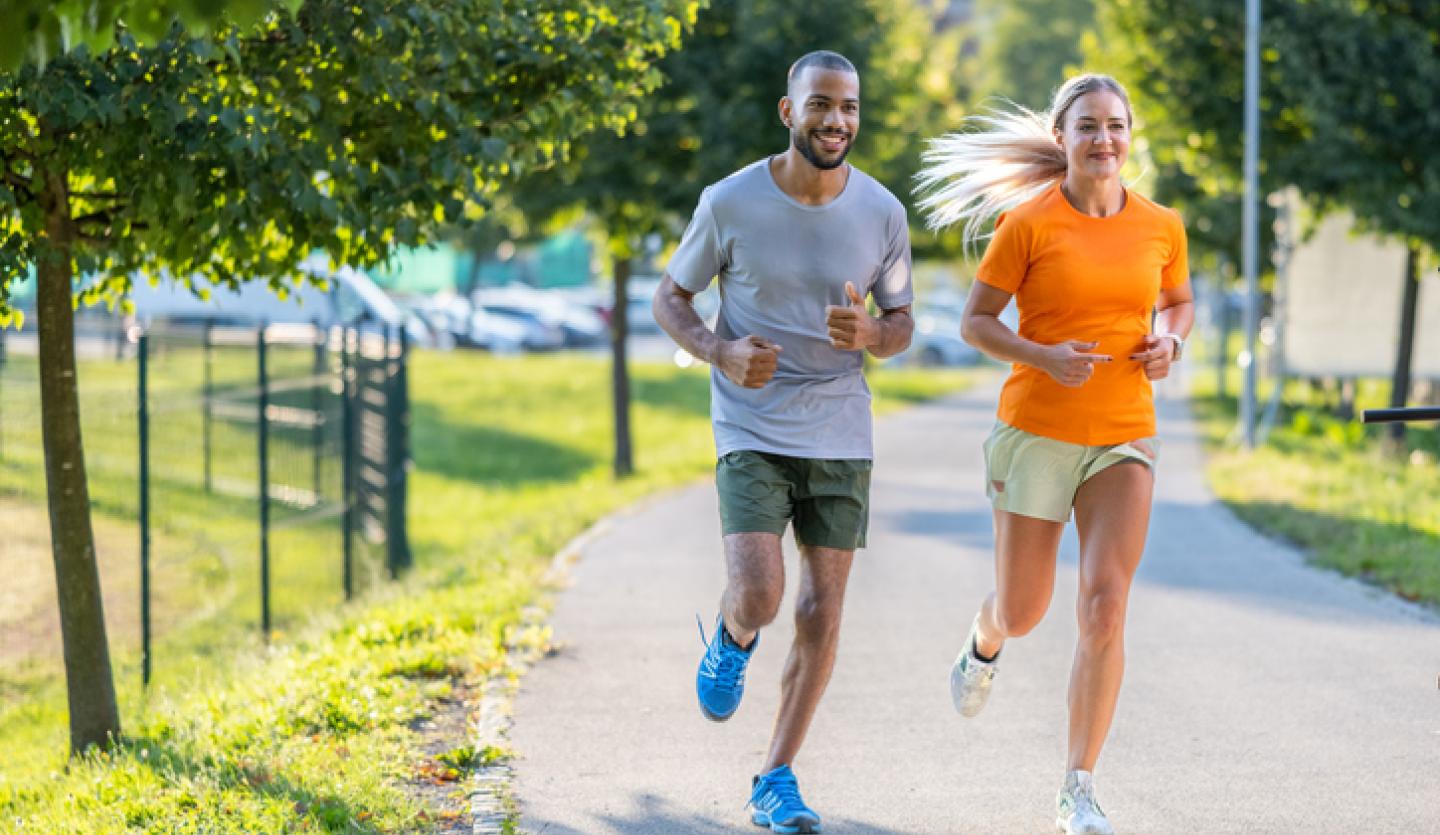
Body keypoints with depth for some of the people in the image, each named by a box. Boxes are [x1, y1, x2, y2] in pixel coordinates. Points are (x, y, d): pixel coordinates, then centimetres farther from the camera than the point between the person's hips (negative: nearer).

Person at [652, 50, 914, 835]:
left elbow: (901, 322, 9)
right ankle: (732, 638, 21)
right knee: (757, 597, -18)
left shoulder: (882, 213, -3)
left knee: (820, 614, 1)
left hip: (840, 438, 2)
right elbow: (670, 298, 3)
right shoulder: (730, 202, -9)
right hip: (751, 433, -2)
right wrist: (721, 352, -17)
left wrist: (868, 334, -16)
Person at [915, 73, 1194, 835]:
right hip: (1037, 431, -1)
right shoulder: (1028, 223, -8)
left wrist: (1167, 342, -3)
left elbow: (1178, 303, 20)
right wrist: (1042, 356, -19)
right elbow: (975, 321, -2)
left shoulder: (1160, 227, 2)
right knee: (1022, 615, 9)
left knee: (1105, 606, -15)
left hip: (1123, 440, 1)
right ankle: (984, 642, 50)